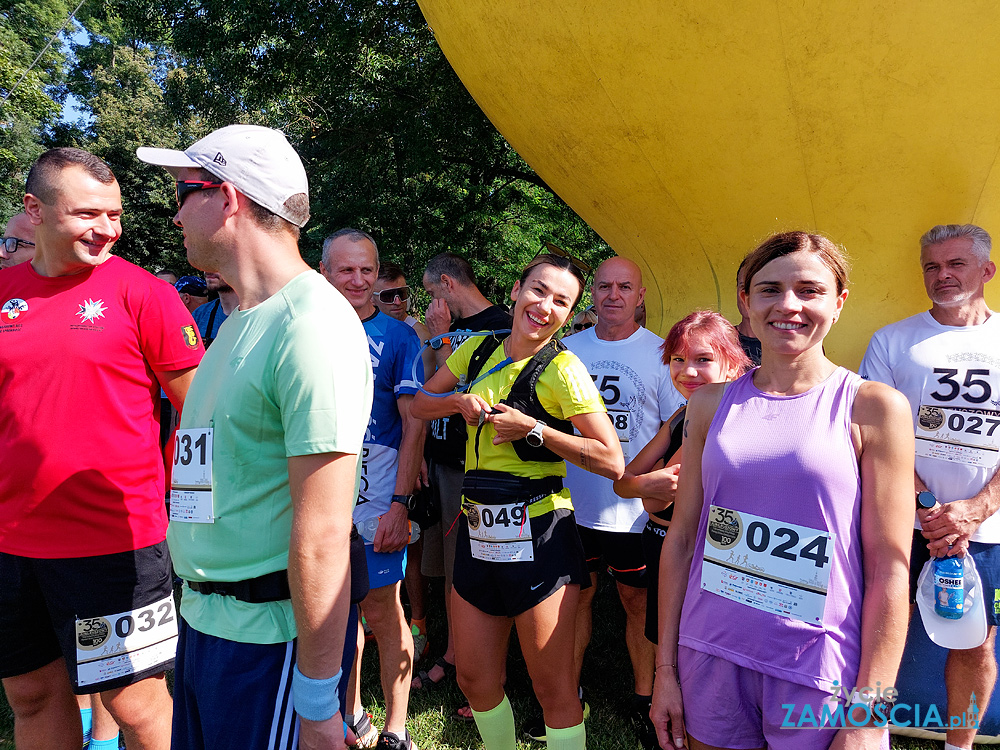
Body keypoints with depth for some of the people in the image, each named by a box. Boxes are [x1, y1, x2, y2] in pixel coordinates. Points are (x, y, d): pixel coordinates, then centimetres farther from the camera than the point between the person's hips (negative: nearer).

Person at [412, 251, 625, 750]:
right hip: (477, 533, 5)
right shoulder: (479, 351, 6)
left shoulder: (562, 370, -11)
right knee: (475, 679, 16)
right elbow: (421, 404, 15)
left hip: (539, 538, -5)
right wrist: (460, 401, -5)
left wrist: (534, 429, -19)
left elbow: (613, 461, -14)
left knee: (553, 688, 6)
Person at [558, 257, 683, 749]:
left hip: (635, 510, -3)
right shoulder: (568, 348, 6)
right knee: (575, 597, 14)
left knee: (639, 602, 10)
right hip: (573, 504, 3)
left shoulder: (660, 353, -3)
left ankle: (643, 699, 30)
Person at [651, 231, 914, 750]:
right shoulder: (711, 403, 1)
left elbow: (888, 570, -8)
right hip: (711, 660, 3)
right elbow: (681, 538, 3)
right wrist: (666, 668, 4)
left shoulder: (872, 406, -8)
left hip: (818, 675, -2)